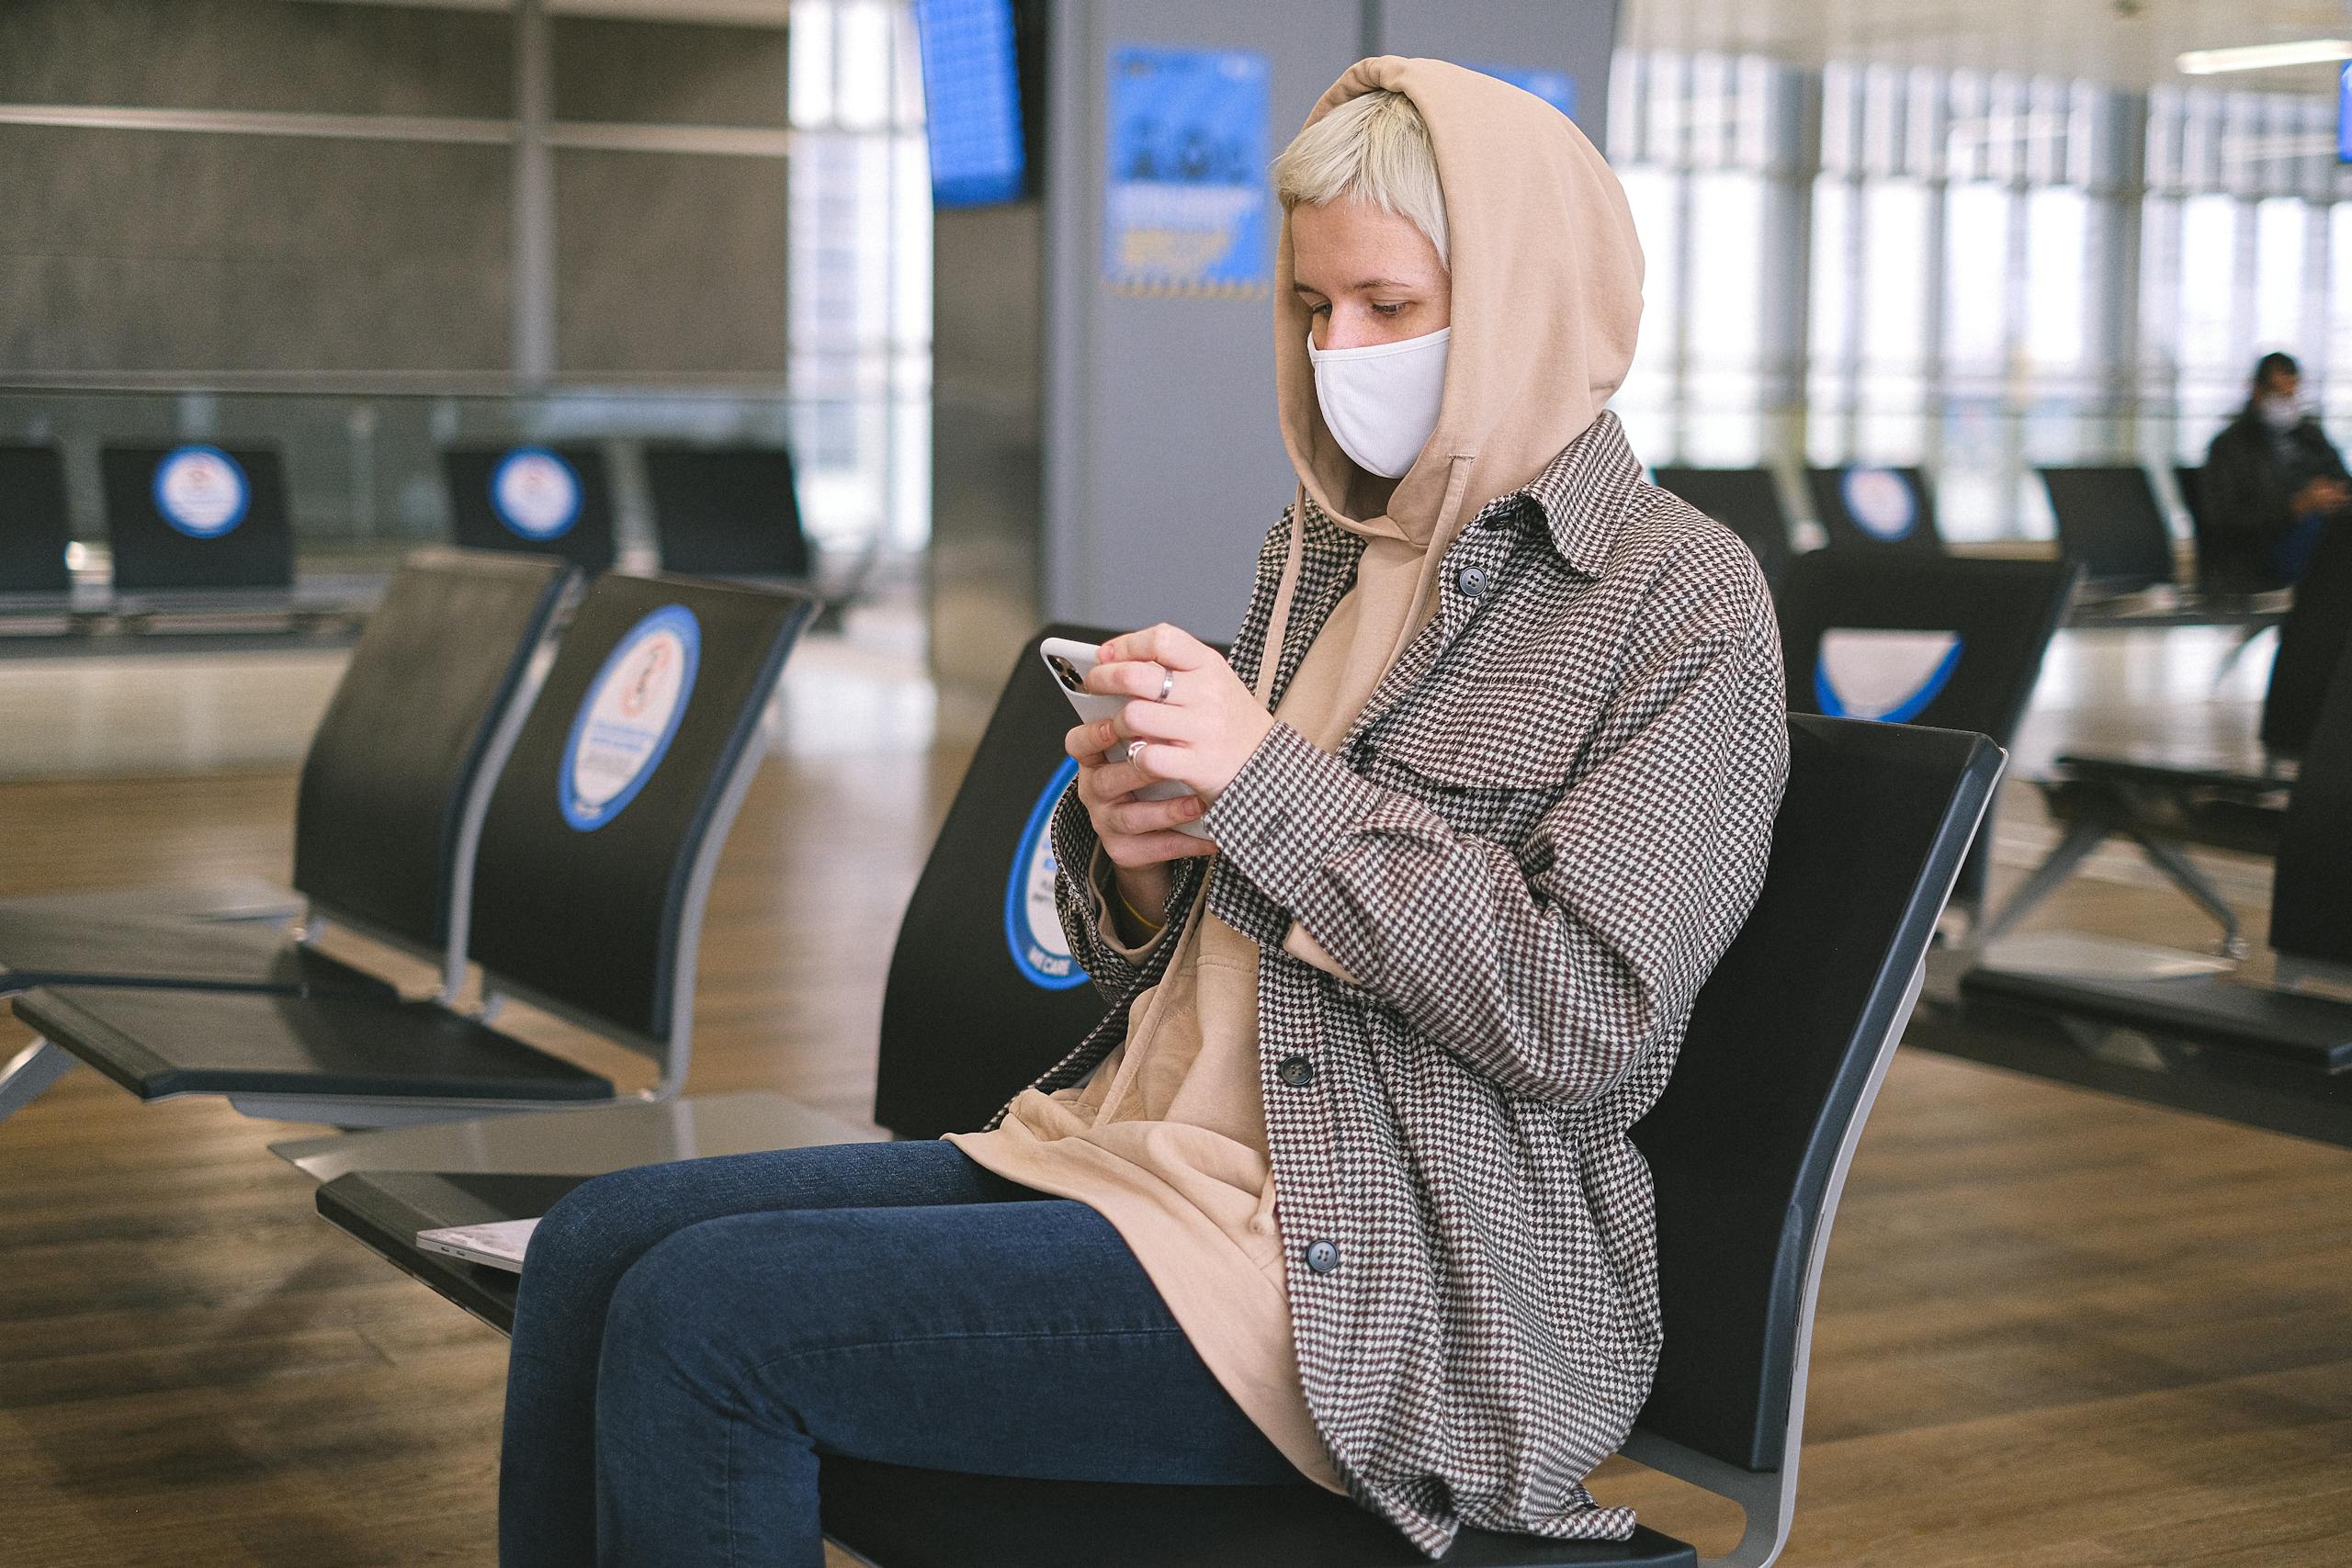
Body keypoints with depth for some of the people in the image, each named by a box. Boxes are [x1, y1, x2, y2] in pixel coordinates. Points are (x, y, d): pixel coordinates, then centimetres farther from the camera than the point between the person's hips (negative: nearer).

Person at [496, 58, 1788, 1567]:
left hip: (1385, 1280, -8)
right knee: (597, 1242, -4)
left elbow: (1590, 1030, -17)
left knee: (706, 1317, -20)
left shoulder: (1682, 598, -7)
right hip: (1141, 1143, 8)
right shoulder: (1322, 544, 15)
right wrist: (1131, 852, -3)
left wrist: (1269, 776, -18)